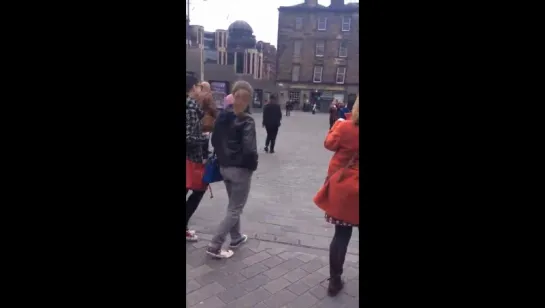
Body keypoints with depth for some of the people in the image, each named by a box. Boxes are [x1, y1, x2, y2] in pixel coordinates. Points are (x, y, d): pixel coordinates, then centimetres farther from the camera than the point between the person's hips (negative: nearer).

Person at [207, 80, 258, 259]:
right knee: (235, 209, 6)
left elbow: (214, 141, 9)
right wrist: (253, 165, -10)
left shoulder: (222, 116, 2)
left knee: (233, 205, 23)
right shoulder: (246, 121, -20)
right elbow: (249, 149, -27)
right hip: (241, 169, -7)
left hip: (224, 167, 7)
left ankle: (236, 238, 37)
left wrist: (223, 157, 15)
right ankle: (214, 246, 6)